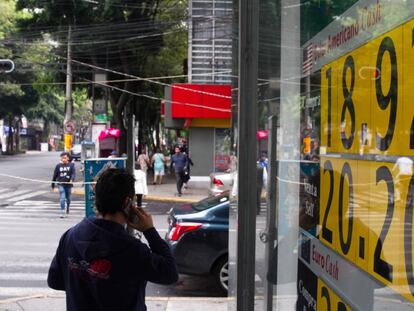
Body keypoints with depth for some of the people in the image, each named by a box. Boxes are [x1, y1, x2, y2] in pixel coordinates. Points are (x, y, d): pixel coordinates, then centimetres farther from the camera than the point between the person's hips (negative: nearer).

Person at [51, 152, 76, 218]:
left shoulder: (71, 165, -2)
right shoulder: (58, 166, 1)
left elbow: (74, 173, -14)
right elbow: (55, 176, 9)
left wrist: (72, 180, -34)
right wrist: (53, 185, 14)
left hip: (68, 184, 1)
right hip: (61, 184, -1)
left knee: (68, 198, 17)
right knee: (62, 198, -13)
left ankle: (68, 208, 44)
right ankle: (62, 212, -12)